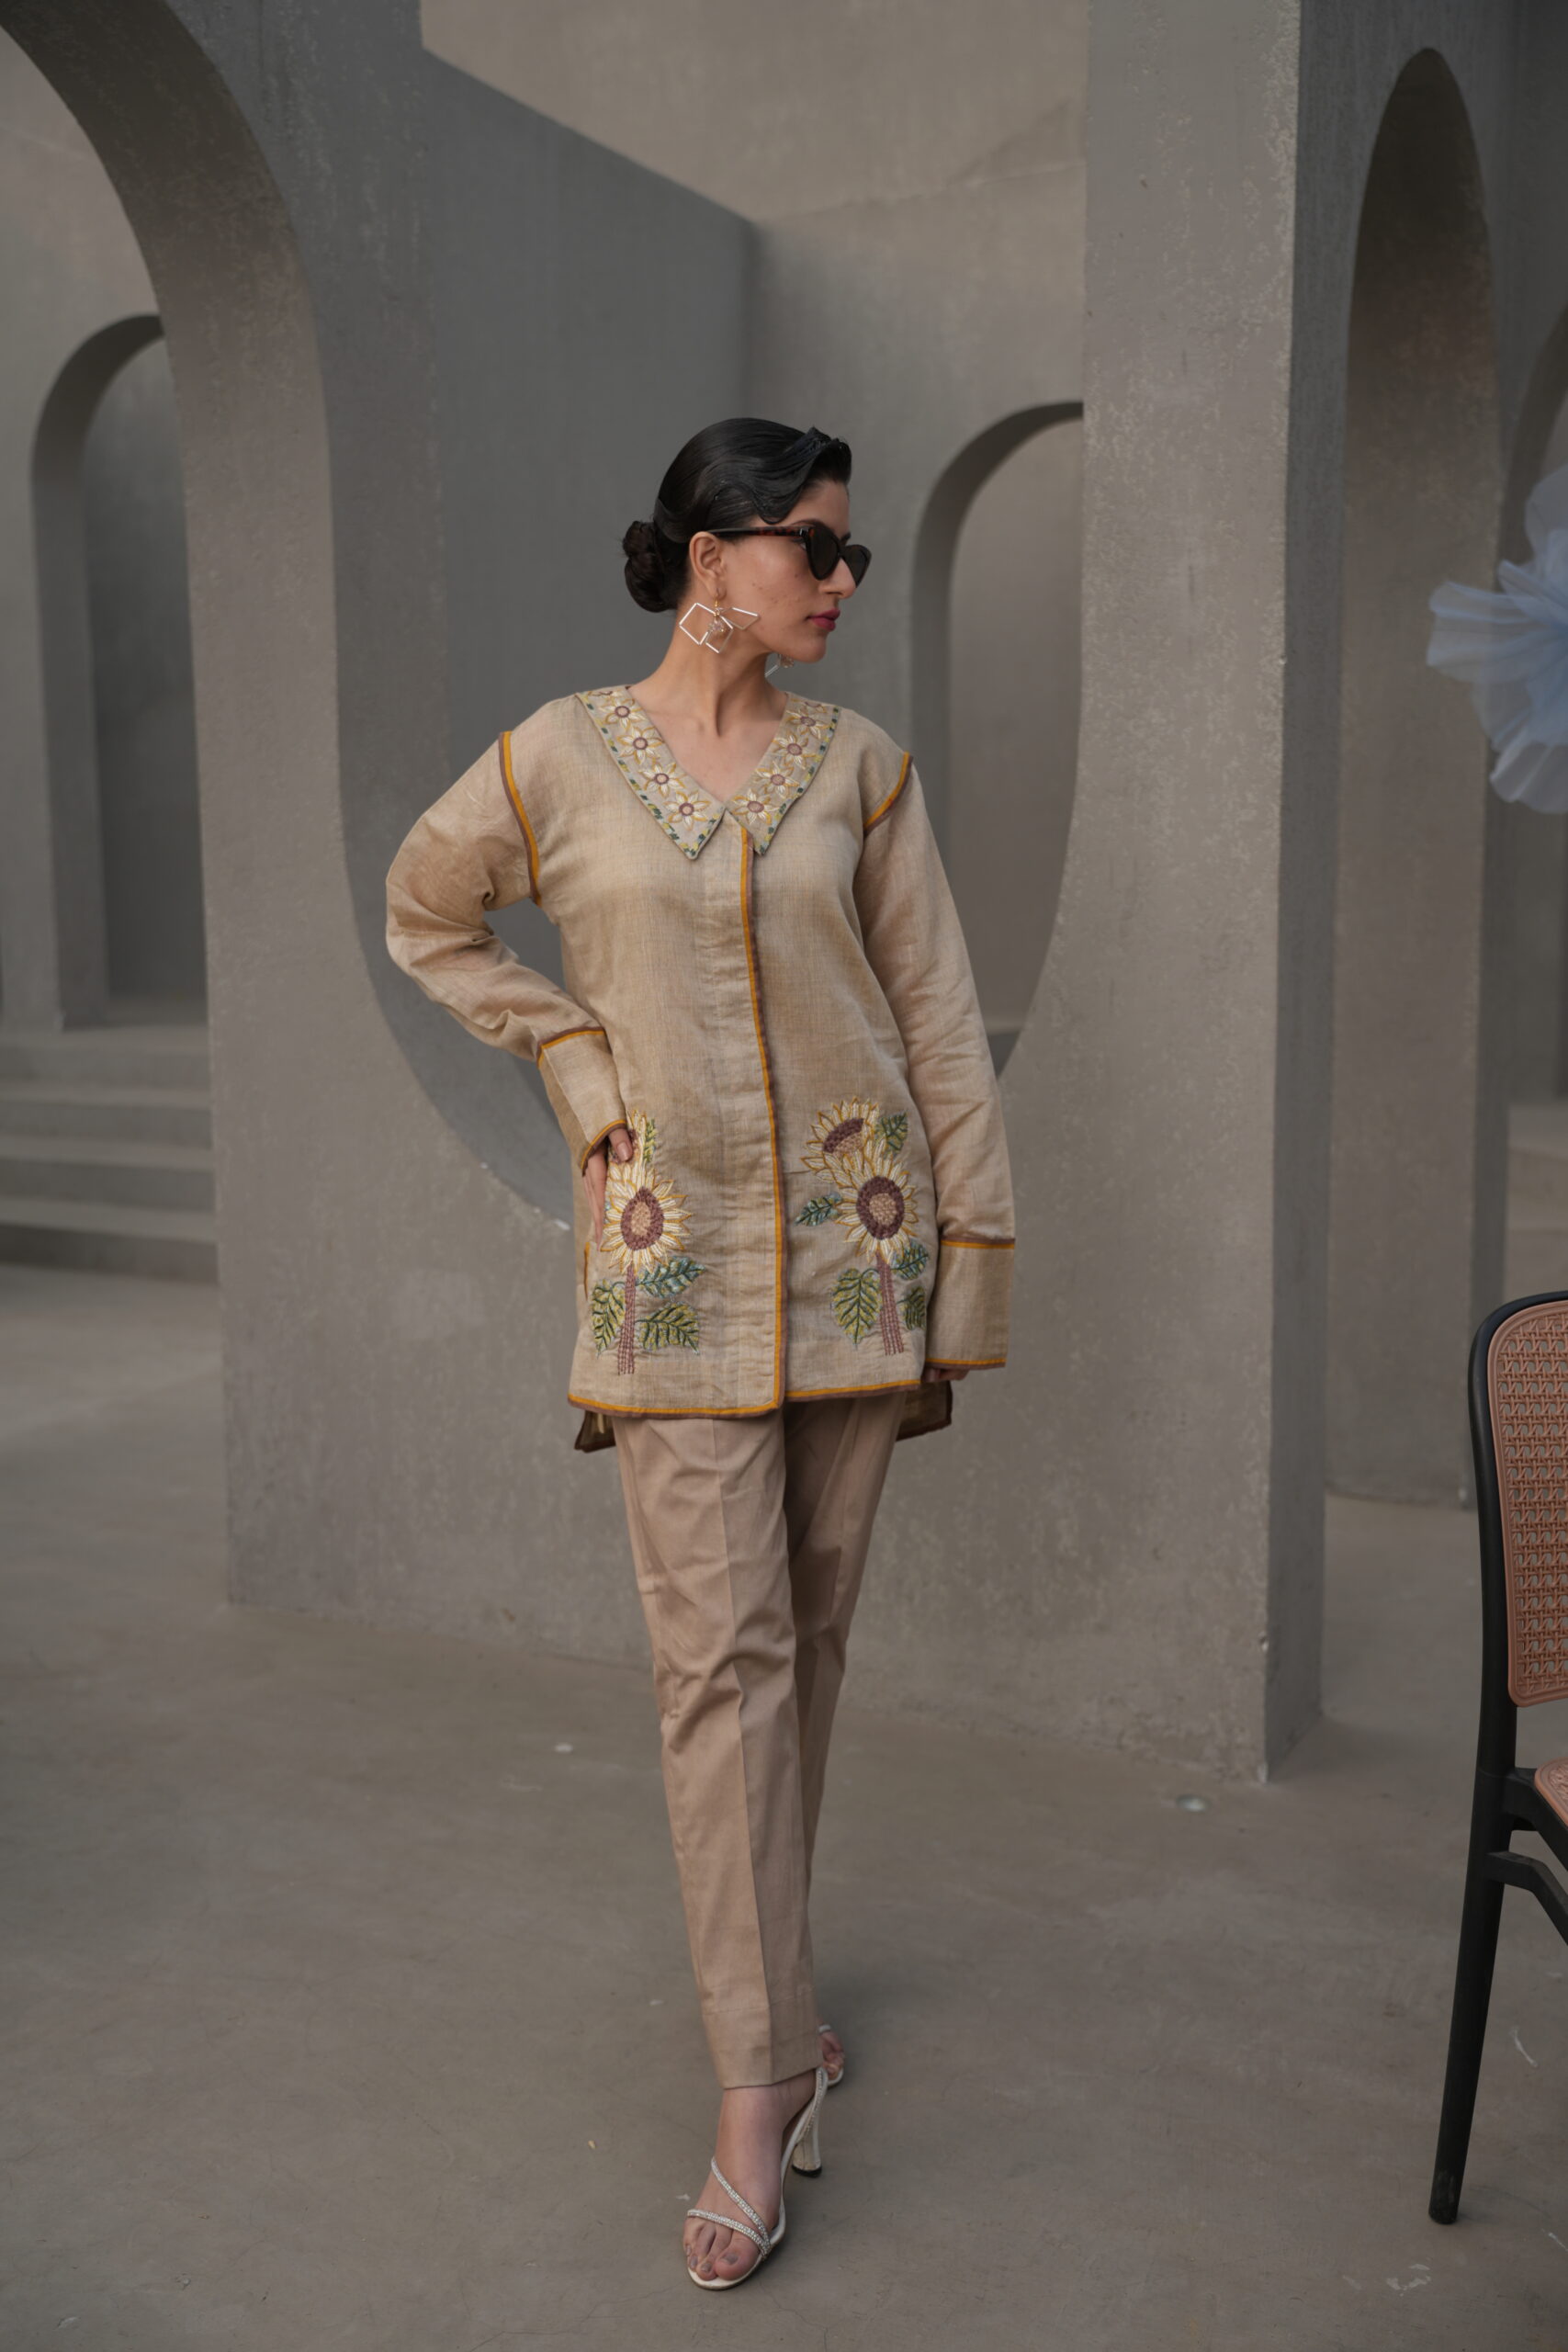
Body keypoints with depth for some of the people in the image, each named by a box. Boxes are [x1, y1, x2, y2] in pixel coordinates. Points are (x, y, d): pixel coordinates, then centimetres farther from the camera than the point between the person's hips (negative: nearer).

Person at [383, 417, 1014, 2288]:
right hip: (675, 1253, -2)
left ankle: (760, 1973, 31)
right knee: (719, 1654, -4)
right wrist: (583, 1070, 4)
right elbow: (428, 917, 15)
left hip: (854, 1238, 2)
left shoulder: (857, 764, 3)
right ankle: (761, 2079, 6)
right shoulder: (560, 757, -2)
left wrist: (966, 1275, 2)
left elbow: (940, 1025, 4)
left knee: (810, 1639, 11)